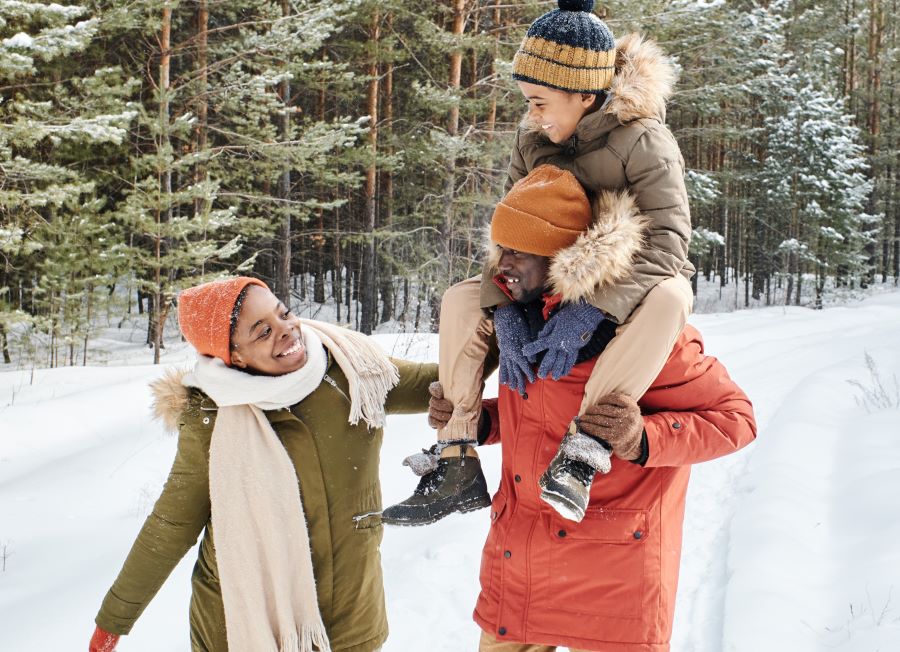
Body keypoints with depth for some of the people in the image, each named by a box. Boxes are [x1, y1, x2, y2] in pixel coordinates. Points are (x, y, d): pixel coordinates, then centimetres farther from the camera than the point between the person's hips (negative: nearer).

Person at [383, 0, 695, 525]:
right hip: (556, 289, 5)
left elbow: (665, 242, -33)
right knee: (461, 301, -10)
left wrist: (588, 314, -42)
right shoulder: (533, 141, -5)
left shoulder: (644, 142, -23)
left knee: (670, 297, -39)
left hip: (631, 292, -5)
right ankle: (457, 462, -14)